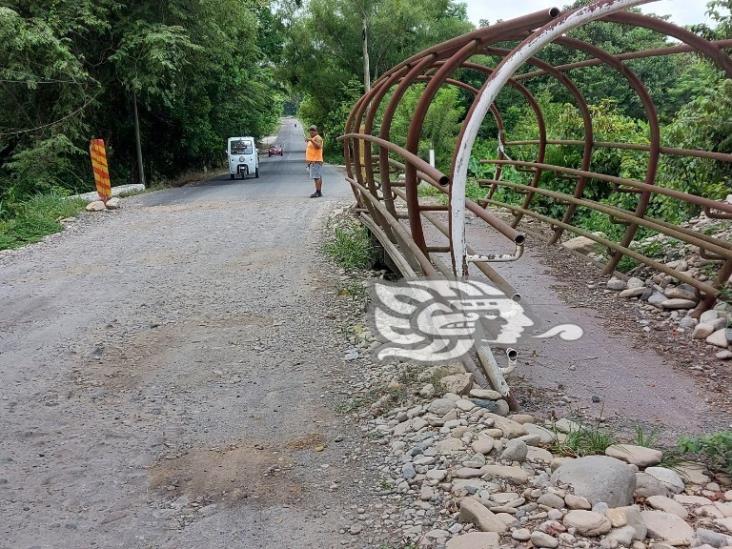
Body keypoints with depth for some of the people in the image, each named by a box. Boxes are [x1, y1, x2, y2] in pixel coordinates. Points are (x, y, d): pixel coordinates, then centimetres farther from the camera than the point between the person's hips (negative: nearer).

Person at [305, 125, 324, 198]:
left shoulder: (317, 138, -7)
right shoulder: (312, 138, 24)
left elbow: (318, 146, -26)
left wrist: (311, 140, -32)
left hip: (316, 161, -10)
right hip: (312, 161, 10)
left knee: (317, 177, -14)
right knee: (318, 177, 9)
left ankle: (318, 192, -18)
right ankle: (319, 192, 9)